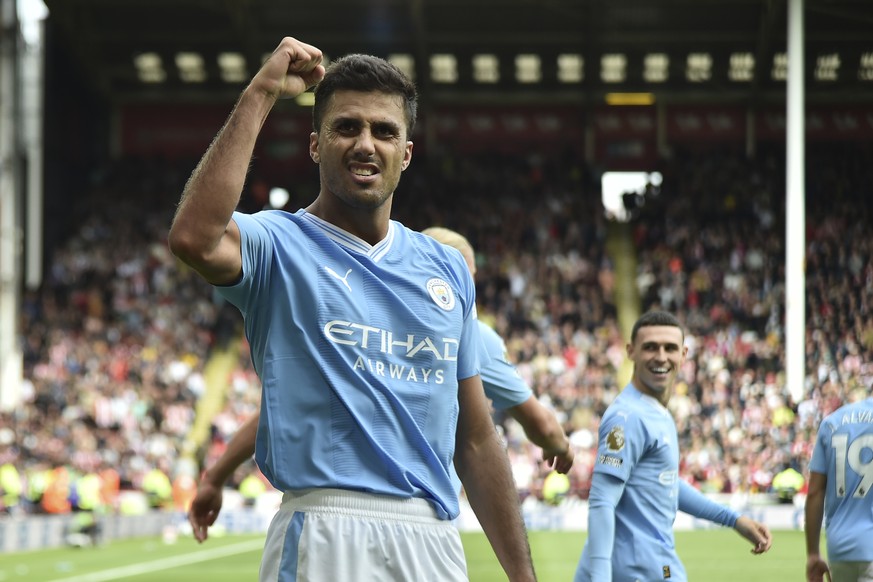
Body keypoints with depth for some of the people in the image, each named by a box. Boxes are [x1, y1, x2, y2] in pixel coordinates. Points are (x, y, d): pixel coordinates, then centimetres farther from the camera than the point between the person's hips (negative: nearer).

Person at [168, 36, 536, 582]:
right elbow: (195, 239, -25)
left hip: (437, 538, 5)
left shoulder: (447, 269, 16)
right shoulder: (280, 245, 0)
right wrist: (259, 96, -17)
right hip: (329, 534, -5)